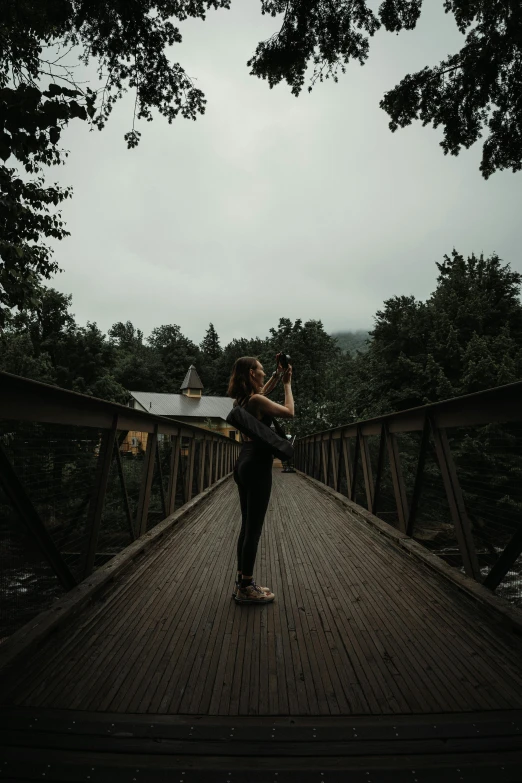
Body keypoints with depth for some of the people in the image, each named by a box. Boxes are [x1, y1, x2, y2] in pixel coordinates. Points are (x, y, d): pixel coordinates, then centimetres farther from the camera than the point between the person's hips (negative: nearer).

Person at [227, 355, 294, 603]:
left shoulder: (242, 399, 10)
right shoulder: (256, 400, -17)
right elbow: (289, 412, -11)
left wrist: (278, 373, 24)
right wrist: (287, 383, -1)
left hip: (244, 464, 10)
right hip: (257, 466, -10)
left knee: (247, 525, 17)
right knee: (253, 528, 2)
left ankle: (242, 582, 29)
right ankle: (246, 588, 16)